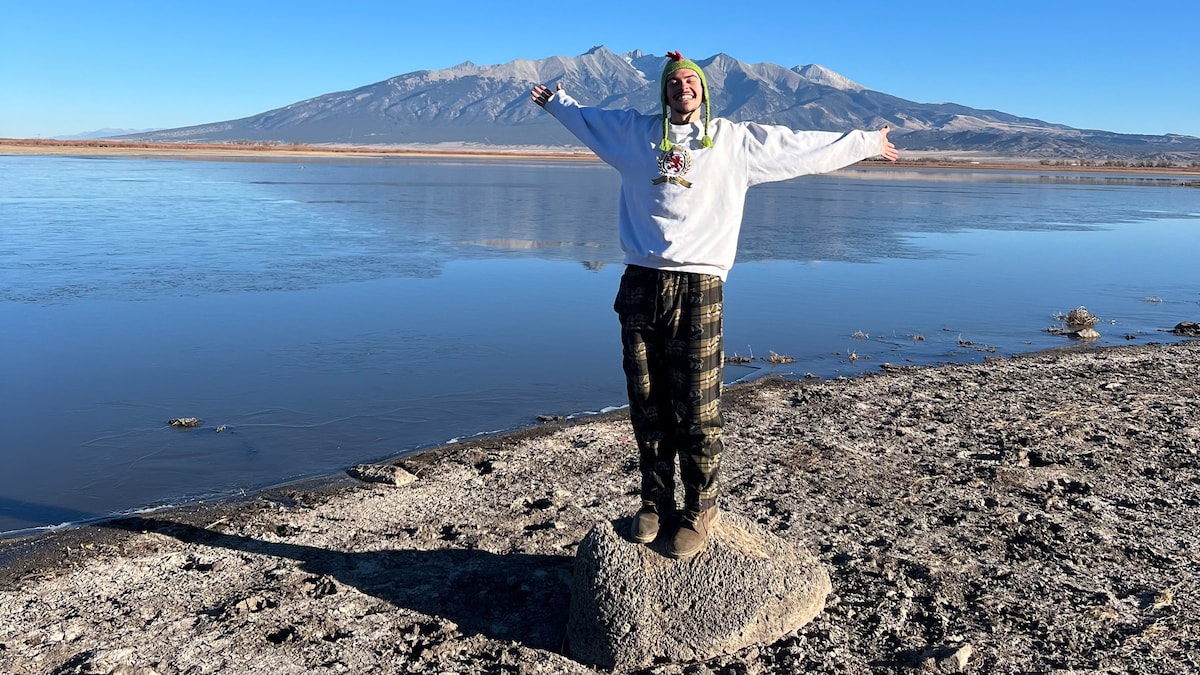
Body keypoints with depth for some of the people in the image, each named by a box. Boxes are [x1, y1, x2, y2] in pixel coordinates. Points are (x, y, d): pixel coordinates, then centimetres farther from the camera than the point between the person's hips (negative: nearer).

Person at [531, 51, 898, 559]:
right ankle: (655, 503, 21)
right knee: (646, 406, 7)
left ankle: (700, 511, 10)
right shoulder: (634, 132, 18)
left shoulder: (736, 140, 11)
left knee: (697, 413, -4)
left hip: (698, 289, -2)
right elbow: (585, 118, 36)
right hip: (640, 286, 3)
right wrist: (555, 100, 49)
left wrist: (866, 143, 24)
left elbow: (806, 147, 19)